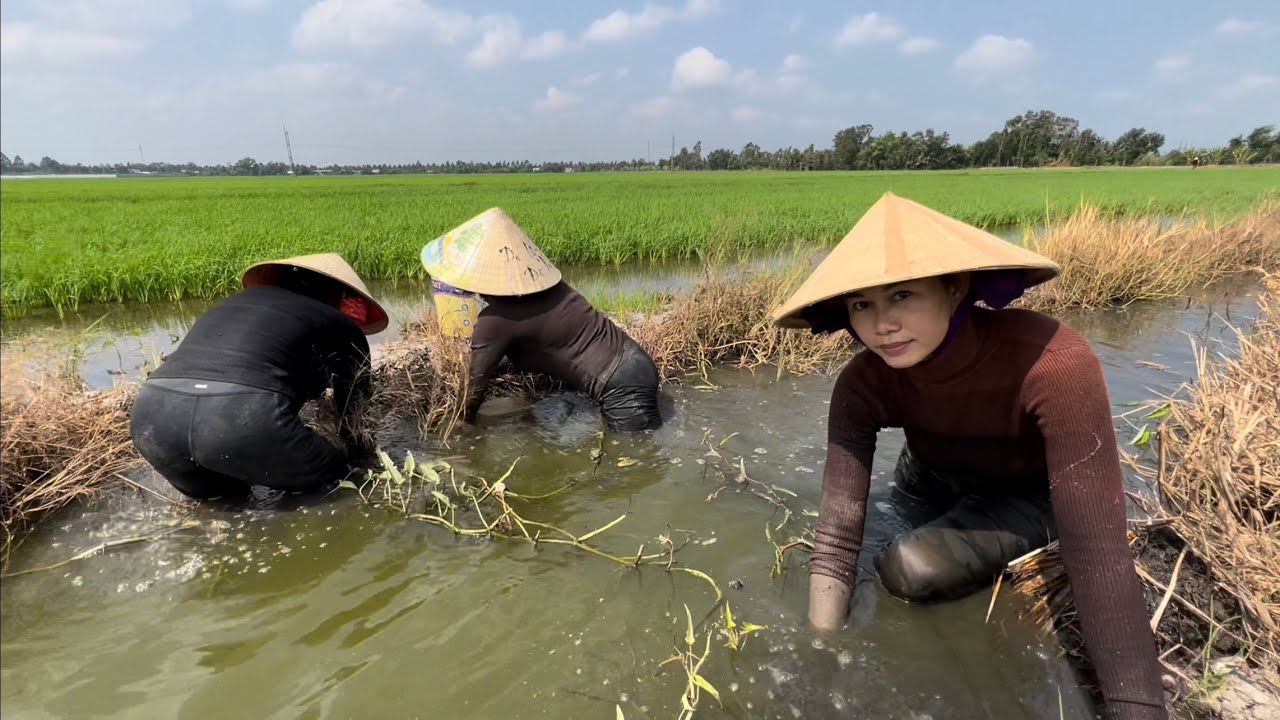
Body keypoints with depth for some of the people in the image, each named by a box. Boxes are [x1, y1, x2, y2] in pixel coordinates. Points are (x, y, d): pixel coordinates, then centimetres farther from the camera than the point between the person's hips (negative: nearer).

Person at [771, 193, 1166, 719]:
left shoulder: (1054, 366, -40)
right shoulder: (862, 386, -28)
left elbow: (1098, 554, -40)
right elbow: (836, 537, -29)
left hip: (1033, 493, -3)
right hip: (935, 482, 4)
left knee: (910, 570, -22)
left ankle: (1014, 562, 7)